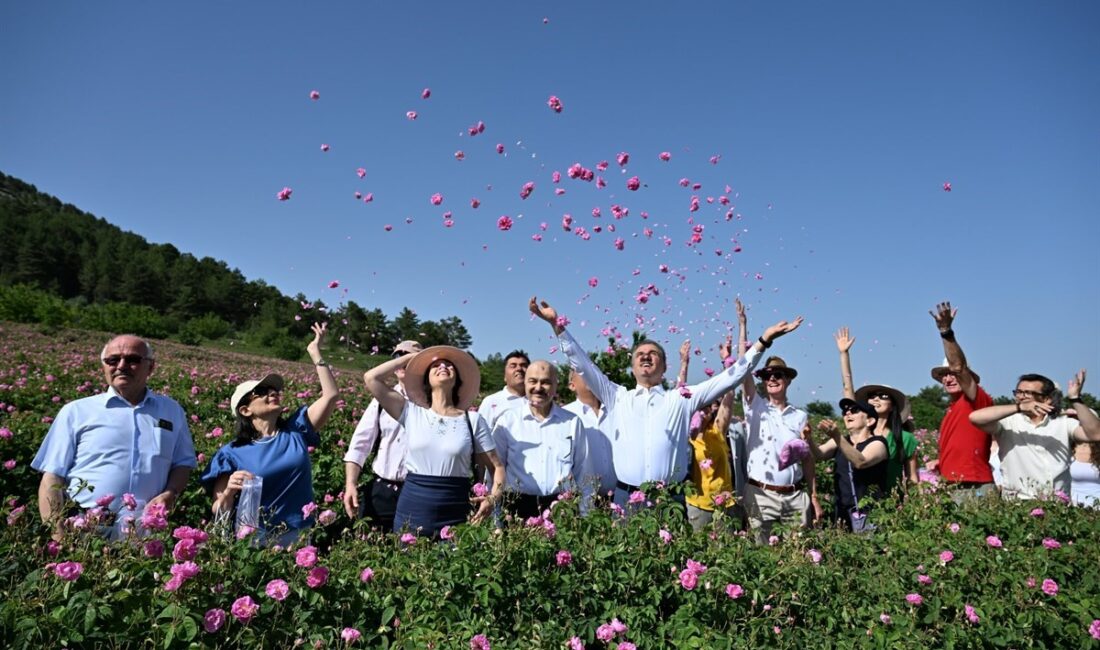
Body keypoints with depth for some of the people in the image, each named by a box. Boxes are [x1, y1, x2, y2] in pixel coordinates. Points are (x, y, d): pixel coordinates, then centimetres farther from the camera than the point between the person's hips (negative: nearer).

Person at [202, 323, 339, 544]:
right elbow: (219, 514, -2)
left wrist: (315, 352, -6)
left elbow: (331, 395, -6)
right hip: (255, 539, -2)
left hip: (300, 536, 2)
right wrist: (229, 492, -24)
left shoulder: (296, 429, 1)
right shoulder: (232, 453, -4)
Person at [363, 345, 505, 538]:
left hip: (454, 515, 0)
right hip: (412, 510, 1)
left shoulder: (473, 420, 2)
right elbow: (371, 377, 0)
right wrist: (410, 356, 7)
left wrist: (493, 498, -12)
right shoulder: (412, 413, 5)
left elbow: (497, 466, 6)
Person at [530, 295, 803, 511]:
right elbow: (583, 365, 6)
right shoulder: (618, 397, 10)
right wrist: (556, 325, -1)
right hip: (626, 497, 1)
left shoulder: (682, 399, 8)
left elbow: (729, 377, 5)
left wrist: (763, 341, 0)